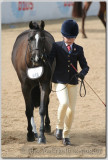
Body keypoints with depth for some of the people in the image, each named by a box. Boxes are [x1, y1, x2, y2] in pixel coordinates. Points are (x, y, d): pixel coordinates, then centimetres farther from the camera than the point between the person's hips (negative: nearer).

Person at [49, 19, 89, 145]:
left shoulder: (78, 49, 7)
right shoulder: (56, 46, 0)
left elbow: (85, 66, 5)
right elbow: (49, 62, -5)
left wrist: (82, 73, -18)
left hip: (73, 82, 3)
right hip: (59, 81, -3)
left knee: (71, 109, 2)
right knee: (64, 103, -24)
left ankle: (66, 135, 17)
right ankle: (59, 127, -2)